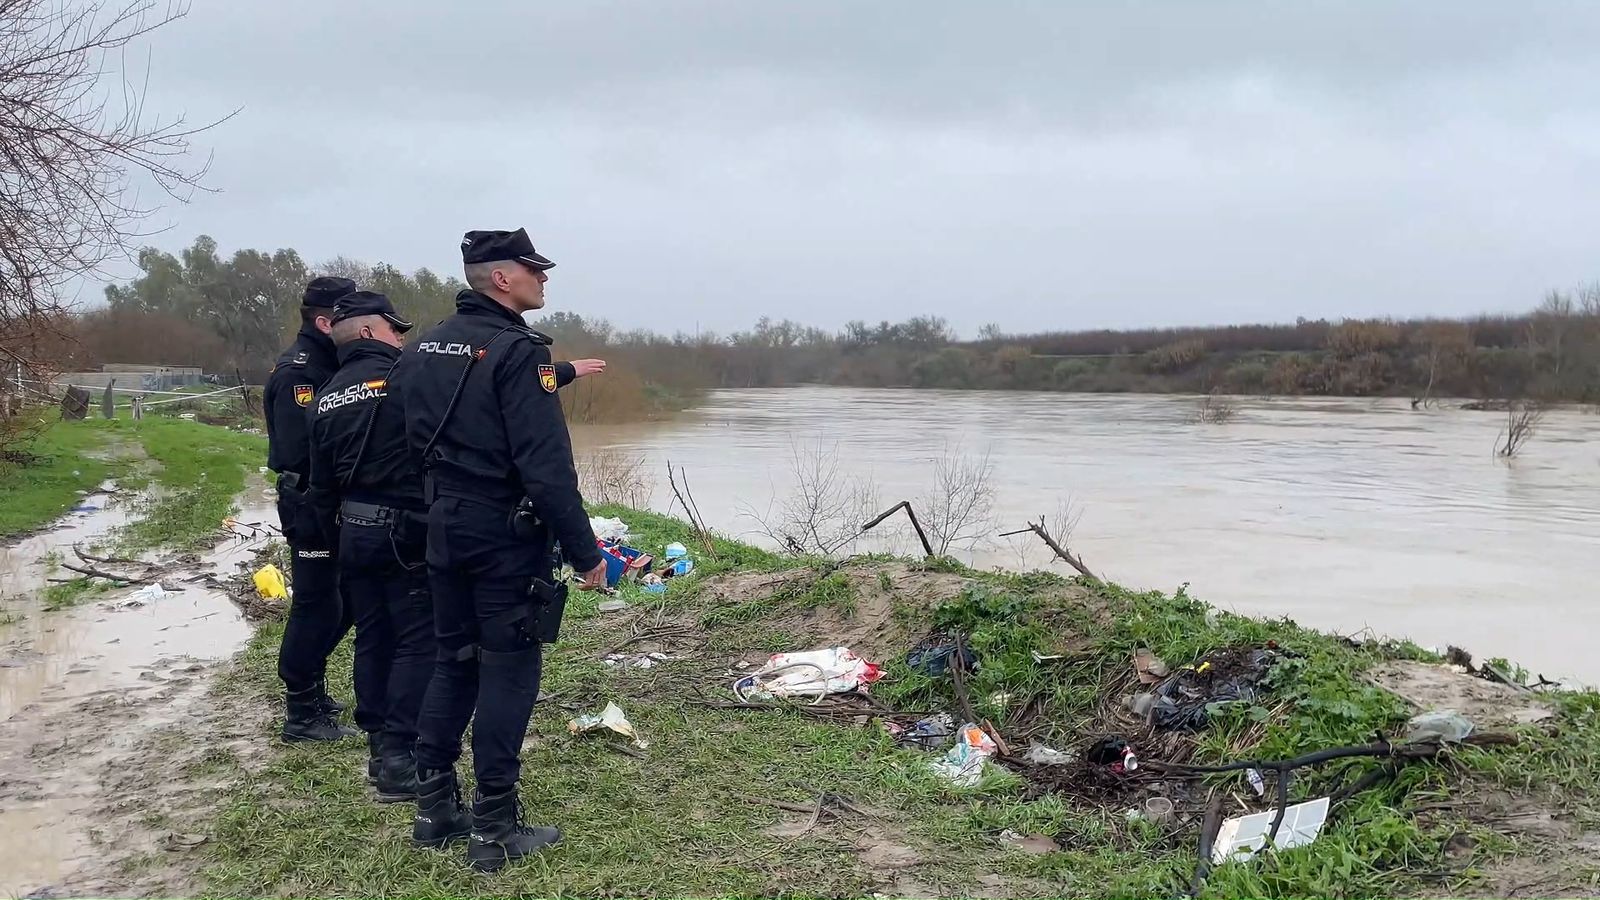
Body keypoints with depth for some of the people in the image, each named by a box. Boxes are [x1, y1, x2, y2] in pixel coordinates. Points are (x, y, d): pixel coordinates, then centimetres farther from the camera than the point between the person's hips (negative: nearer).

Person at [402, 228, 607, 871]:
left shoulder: (424, 349, 10)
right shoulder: (518, 351, -17)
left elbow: (418, 443, 15)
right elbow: (548, 467, -22)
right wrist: (584, 553, -17)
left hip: (445, 530, 8)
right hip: (506, 536, -8)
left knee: (452, 662, 16)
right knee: (507, 673, 0)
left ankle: (434, 809, 23)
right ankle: (494, 829, 6)